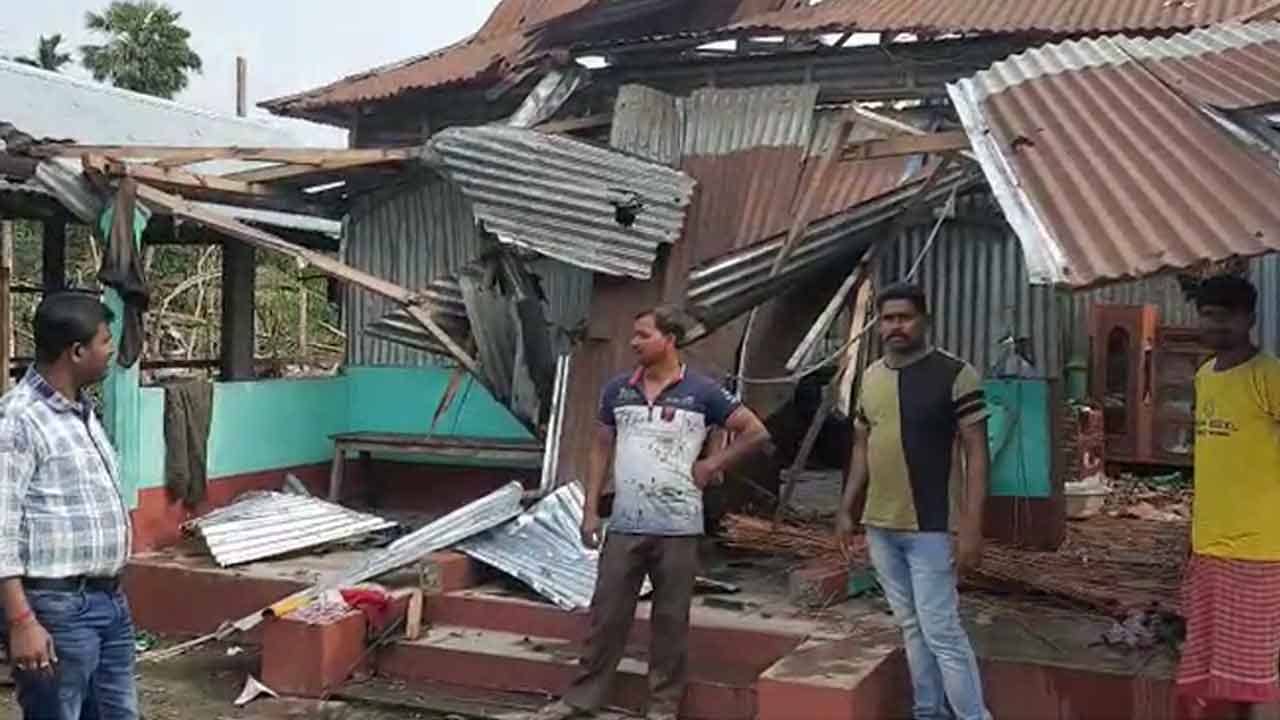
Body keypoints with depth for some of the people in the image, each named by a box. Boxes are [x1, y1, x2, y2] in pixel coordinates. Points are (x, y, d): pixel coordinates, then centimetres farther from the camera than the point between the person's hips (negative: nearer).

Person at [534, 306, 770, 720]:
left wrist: (713, 465, -3)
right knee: (607, 613, 8)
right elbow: (602, 449, 11)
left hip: (677, 527, -3)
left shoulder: (701, 392, -5)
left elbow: (756, 433, 0)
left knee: (670, 619, 8)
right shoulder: (618, 390, 6)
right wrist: (590, 509, 5)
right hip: (624, 526, 3)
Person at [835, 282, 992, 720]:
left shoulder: (955, 375, -11)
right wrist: (846, 509, 13)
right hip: (880, 526, 6)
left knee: (941, 630, -6)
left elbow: (976, 453, -12)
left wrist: (972, 528, -17)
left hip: (930, 529, -6)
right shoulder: (871, 377, 8)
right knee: (911, 626, 15)